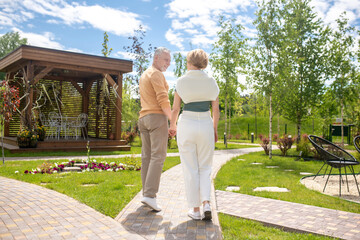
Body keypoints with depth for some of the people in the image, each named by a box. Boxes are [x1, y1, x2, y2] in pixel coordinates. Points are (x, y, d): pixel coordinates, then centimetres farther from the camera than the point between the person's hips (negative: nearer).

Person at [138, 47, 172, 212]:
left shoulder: (143, 76, 24)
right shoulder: (156, 74, -6)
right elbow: (163, 100, -16)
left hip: (143, 118, 9)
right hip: (157, 117, -9)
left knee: (147, 157, 7)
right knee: (158, 156, -12)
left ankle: (146, 193, 9)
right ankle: (150, 195, -19)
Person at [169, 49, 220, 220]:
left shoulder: (182, 81, -4)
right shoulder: (211, 82, 2)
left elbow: (175, 108, -1)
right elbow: (216, 110, 4)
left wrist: (172, 126, 16)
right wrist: (215, 129, 17)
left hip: (187, 124, -2)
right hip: (205, 125, 2)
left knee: (190, 169, 7)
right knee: (204, 168, 14)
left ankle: (195, 209, 11)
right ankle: (206, 203, -2)